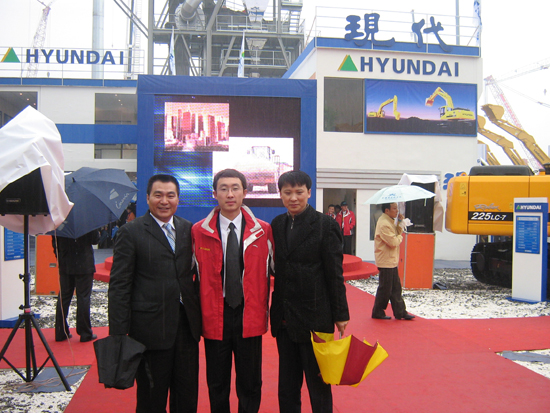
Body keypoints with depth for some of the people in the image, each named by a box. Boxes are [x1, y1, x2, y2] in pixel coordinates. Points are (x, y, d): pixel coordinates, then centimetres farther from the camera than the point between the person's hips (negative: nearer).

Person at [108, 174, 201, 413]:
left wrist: (199, 312, 5)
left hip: (187, 325, 4)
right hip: (150, 328, -4)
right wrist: (118, 333, -11)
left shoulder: (188, 229, 8)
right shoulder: (130, 232, -4)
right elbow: (119, 286, -7)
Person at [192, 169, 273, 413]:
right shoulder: (199, 232, 0)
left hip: (250, 318, 0)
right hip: (214, 318, 0)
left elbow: (269, 273, 6)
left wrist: (264, 310, 2)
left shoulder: (262, 231, 0)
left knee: (250, 384, 11)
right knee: (217, 385, 13)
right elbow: (194, 275, 3)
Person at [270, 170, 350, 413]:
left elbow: (335, 274, -9)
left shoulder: (325, 225, -8)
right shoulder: (276, 225, 7)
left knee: (318, 383, 8)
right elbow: (275, 270, 9)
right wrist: (274, 309, 5)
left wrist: (341, 315, -8)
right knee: (287, 385, 16)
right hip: (284, 318, 5)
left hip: (314, 318, -5)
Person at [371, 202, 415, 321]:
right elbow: (394, 242, -25)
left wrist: (400, 222, 2)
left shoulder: (390, 221, 12)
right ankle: (378, 312, 13)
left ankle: (400, 312, 19)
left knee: (396, 288, 13)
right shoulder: (384, 224, -21)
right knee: (385, 289, 0)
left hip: (392, 261, 10)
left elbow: (397, 233, 14)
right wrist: (400, 237, -6)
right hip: (386, 261, -10)